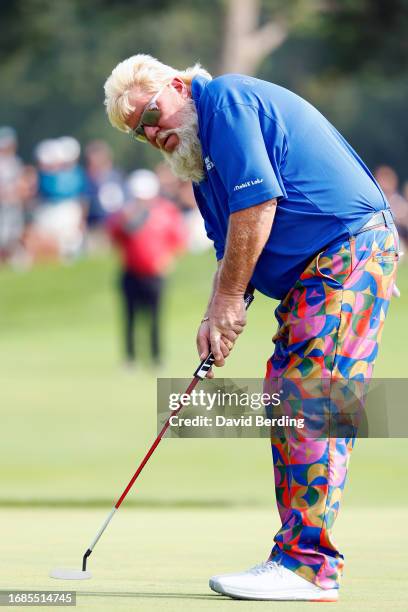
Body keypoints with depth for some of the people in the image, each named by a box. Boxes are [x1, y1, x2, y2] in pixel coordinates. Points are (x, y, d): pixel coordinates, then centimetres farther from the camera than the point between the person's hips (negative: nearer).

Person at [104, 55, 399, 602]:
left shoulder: (226, 99, -10)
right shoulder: (198, 152, 21)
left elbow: (257, 203, -18)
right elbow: (234, 246, 21)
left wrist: (229, 301, -12)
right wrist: (215, 318, 3)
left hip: (351, 249, -11)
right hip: (314, 270, 11)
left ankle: (308, 565, -17)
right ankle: (300, 558, 8)